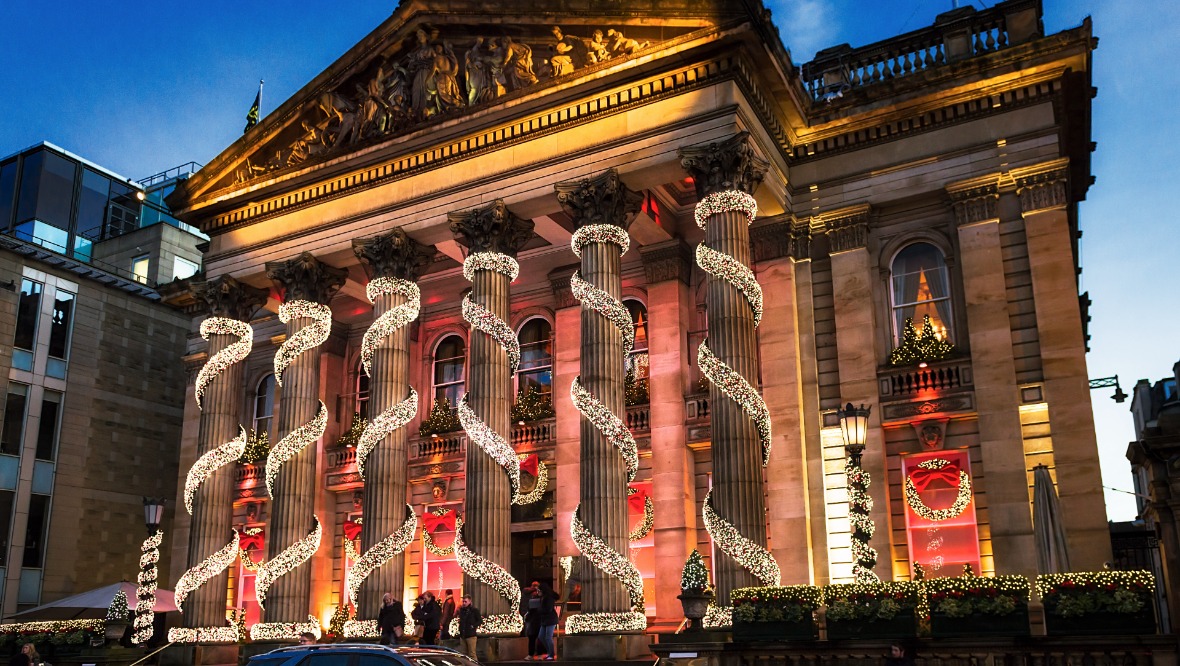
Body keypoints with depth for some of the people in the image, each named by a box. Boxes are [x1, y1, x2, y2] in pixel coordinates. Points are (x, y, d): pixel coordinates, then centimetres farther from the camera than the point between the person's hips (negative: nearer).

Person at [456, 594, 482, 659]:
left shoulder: (474, 610, -6)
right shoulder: (461, 609, 11)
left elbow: (480, 620, -4)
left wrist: (473, 626, -11)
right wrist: (460, 627, 10)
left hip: (471, 635, -6)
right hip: (462, 635, 6)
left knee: (472, 654, -7)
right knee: (463, 654, 10)